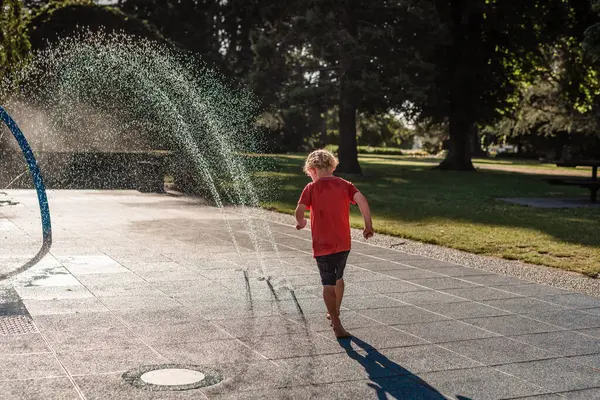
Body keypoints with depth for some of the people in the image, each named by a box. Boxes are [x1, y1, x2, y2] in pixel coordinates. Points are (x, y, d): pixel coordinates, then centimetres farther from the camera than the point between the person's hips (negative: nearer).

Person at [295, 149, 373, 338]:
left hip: (322, 245, -4)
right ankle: (335, 313, 40)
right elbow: (362, 200, -12)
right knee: (338, 278, 24)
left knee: (328, 285, 0)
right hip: (344, 244, 4)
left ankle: (337, 325, -6)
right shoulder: (344, 184, 3)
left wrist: (301, 222, 7)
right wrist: (368, 225, -4)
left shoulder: (312, 188, -6)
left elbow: (299, 211, -15)